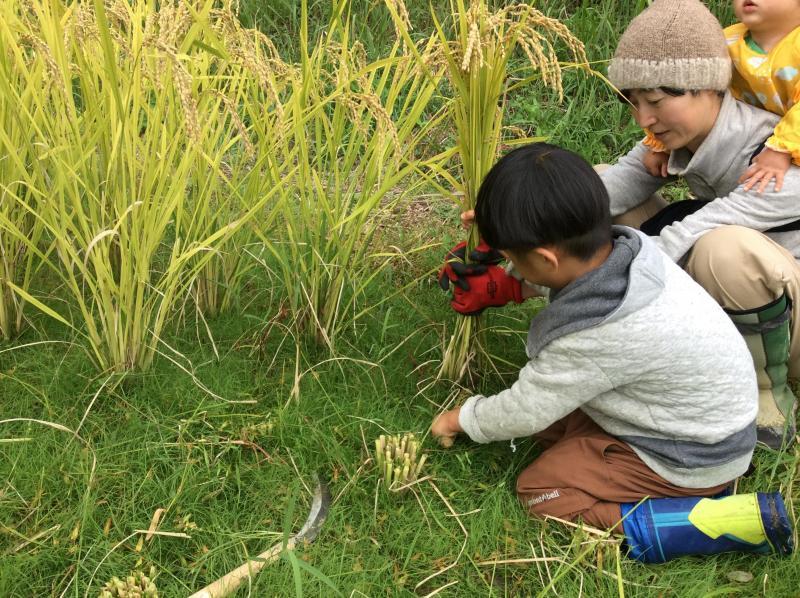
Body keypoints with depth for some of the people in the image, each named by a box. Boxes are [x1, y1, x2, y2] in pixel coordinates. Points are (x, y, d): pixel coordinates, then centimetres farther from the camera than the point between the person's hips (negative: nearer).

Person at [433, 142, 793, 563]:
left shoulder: (591, 338, -34)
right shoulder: (622, 244, -14)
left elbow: (524, 413, -16)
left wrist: (461, 419, 2)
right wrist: (509, 288, 9)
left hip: (693, 457, -8)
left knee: (540, 491, -7)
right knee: (551, 423, 9)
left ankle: (732, 522, -10)